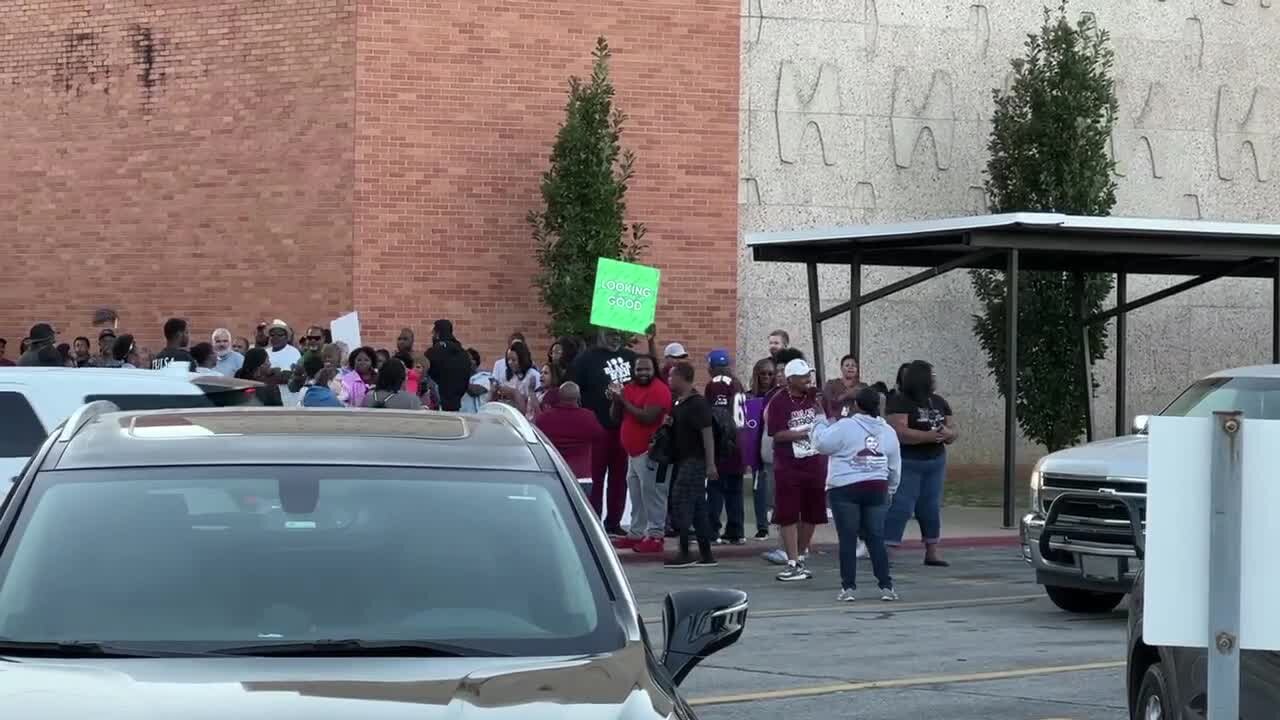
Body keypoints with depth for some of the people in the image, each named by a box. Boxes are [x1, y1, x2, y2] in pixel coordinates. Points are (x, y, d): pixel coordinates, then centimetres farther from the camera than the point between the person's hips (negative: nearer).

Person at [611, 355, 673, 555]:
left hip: (649, 453, -9)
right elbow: (615, 417, 16)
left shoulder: (658, 390, -12)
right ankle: (636, 534, 24)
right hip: (633, 452, 9)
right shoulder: (629, 388, 14)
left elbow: (648, 418, -24)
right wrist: (616, 401, -4)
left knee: (652, 494, -8)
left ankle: (655, 536, -7)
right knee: (636, 496, 15)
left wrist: (624, 401, -18)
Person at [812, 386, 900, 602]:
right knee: (876, 539, 8)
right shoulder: (888, 431, 9)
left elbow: (821, 443, -5)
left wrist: (823, 421, 11)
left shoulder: (845, 426, -10)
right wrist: (890, 490, 25)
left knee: (848, 540, 1)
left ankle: (849, 587, 0)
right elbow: (895, 468, 13)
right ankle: (886, 586, 4)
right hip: (876, 489, 4)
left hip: (845, 489, -4)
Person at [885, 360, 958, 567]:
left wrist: (948, 433, -12)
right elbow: (899, 432, -22)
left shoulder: (939, 402, 12)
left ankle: (932, 551, 17)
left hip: (936, 462, 7)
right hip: (907, 462, -7)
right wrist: (928, 436, -27)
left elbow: (954, 431, 12)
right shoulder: (900, 402, -10)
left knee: (931, 507, 10)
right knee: (900, 506, -11)